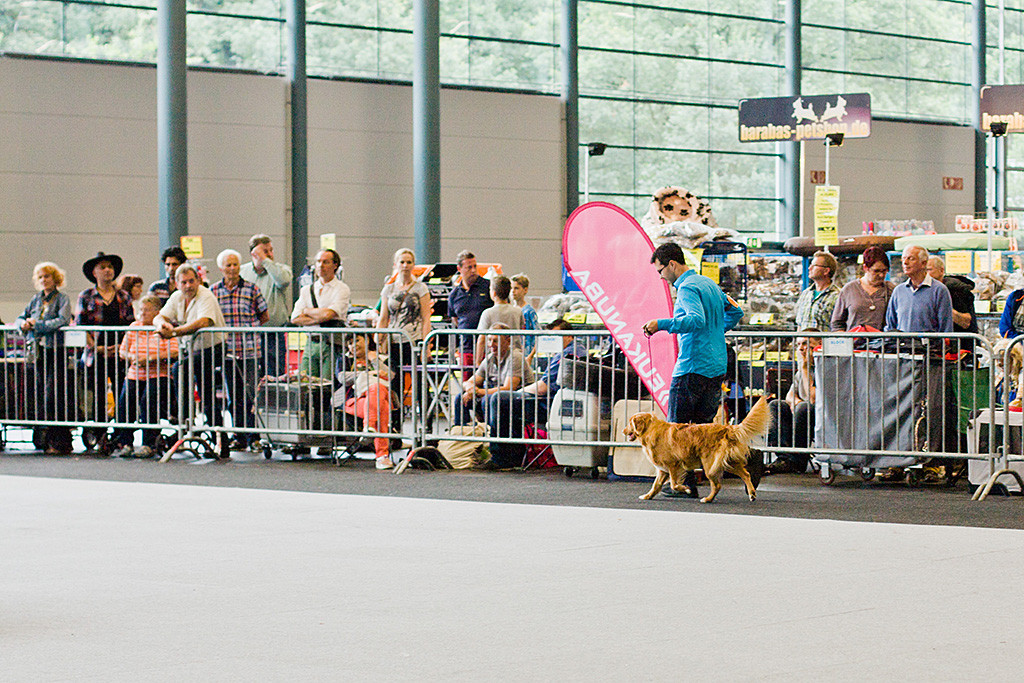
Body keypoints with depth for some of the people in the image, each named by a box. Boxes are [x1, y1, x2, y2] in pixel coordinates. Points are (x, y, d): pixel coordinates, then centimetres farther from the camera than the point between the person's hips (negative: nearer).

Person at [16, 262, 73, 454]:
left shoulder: (62, 299, 0)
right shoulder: (36, 299, 18)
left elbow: (62, 320, -14)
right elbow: (20, 318, 21)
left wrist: (37, 324, -13)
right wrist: (23, 324, -3)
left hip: (56, 351, -6)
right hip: (37, 350, 6)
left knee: (53, 397, -11)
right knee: (40, 394, 2)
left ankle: (59, 442, -7)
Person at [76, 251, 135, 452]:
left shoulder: (124, 297, 13)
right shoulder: (86, 297, 7)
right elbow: (80, 327, 2)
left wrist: (122, 346, -5)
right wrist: (97, 348, -8)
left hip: (121, 354, 1)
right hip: (95, 355, -1)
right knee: (98, 396, -3)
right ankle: (99, 438, 4)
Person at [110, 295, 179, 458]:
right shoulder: (134, 327, 16)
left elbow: (173, 352, -11)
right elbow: (122, 351, 15)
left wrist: (150, 358, -18)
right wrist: (132, 357, -8)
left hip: (158, 375, -4)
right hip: (134, 374, 4)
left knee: (147, 401, -27)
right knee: (125, 401, -20)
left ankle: (149, 445, -19)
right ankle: (125, 443, -11)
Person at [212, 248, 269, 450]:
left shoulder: (251, 289, 2)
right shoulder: (213, 291, 7)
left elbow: (264, 316, 10)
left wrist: (248, 328, 6)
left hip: (250, 351, -2)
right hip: (227, 352, 2)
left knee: (251, 395, -5)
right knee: (234, 397, 6)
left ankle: (254, 437, 1)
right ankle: (239, 437, 13)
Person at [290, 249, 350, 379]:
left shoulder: (342, 289, 0)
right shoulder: (306, 290, 15)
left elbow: (328, 314, -14)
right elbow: (295, 319, 5)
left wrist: (307, 311, 3)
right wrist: (320, 319, -7)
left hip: (332, 345, -5)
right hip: (311, 343, 5)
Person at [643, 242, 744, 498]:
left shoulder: (687, 288, -12)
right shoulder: (709, 283, 17)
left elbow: (696, 320, -29)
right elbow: (735, 311, 27)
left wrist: (662, 324, -27)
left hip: (692, 367, -9)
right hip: (717, 367, 9)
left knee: (677, 428, 0)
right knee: (704, 425, 12)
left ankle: (685, 483, -1)